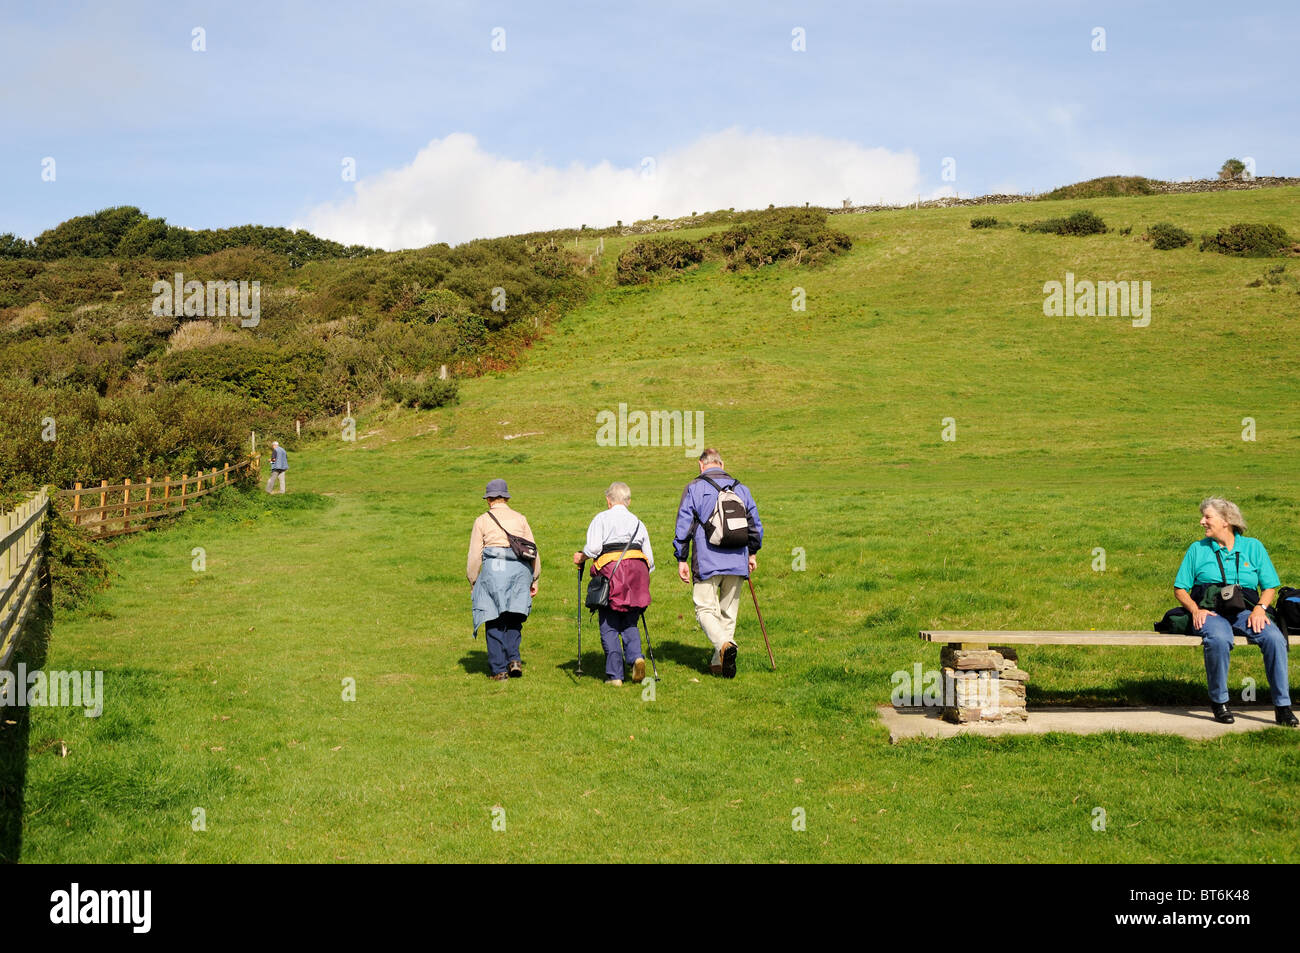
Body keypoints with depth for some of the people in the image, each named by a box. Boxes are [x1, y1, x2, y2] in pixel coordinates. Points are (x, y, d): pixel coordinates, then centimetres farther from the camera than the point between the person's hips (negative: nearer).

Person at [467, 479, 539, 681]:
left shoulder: (482, 521, 6)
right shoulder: (519, 518, 13)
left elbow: (475, 556, 4)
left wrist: (473, 583, 12)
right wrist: (534, 579, 17)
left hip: (493, 569, -2)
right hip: (519, 570, 2)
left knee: (494, 622, 4)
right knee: (514, 618, 13)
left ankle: (498, 669, 4)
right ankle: (514, 658, -5)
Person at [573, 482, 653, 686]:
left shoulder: (601, 518, 8)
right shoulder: (637, 522, 22)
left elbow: (593, 547, -7)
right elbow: (649, 558, 18)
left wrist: (581, 557, 12)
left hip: (610, 571, -4)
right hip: (637, 569, 4)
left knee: (609, 627, 2)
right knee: (630, 623, 13)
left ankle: (615, 675, -4)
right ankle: (636, 656, -14)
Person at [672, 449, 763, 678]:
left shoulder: (693, 489, 0)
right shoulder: (741, 489, 12)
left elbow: (683, 526, -3)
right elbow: (755, 525, 17)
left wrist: (682, 559, 3)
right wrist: (752, 554, 29)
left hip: (706, 563, -4)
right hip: (737, 562, 4)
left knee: (705, 609, -1)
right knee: (728, 612, 13)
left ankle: (724, 644, -27)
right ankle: (719, 663, 16)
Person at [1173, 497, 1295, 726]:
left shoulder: (1253, 547, 15)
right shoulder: (1198, 549, 14)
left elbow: (1270, 586, 12)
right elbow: (1180, 589, 11)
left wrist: (1259, 608, -9)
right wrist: (1195, 609, -9)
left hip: (1245, 611, 1)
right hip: (1211, 612, -1)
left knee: (1275, 638, -30)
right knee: (1219, 639, -37)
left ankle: (1282, 705, -20)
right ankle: (1218, 700, -19)